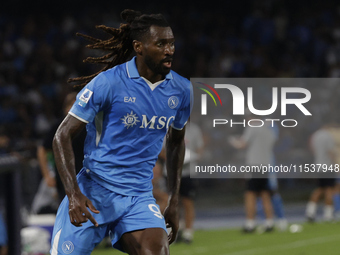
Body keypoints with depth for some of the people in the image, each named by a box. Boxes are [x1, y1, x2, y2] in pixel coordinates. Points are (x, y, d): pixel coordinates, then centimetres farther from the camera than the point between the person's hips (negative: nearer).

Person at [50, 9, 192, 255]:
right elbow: (62, 136, -9)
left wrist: (174, 202, 18)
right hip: (93, 193, -3)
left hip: (140, 198, 3)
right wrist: (74, 194, -21)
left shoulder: (181, 90, 2)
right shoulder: (108, 83, -12)